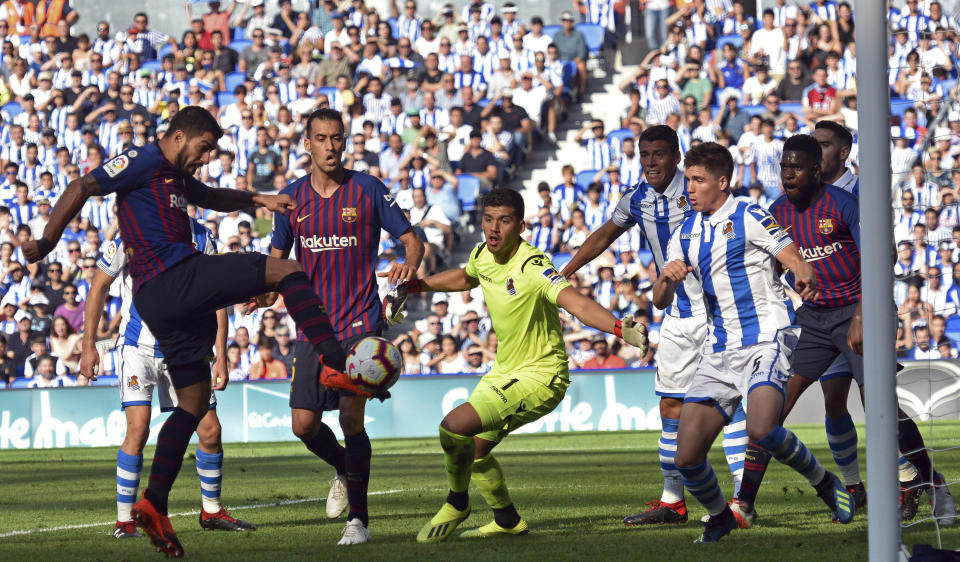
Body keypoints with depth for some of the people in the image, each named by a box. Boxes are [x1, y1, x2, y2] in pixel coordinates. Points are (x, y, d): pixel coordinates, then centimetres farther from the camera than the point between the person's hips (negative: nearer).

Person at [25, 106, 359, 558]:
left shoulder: (177, 177, 27)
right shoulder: (144, 162, -2)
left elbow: (214, 198, 45)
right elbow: (81, 189, -8)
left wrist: (257, 199, 28)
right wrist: (47, 241, -15)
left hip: (161, 301, 10)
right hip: (173, 279, -10)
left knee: (194, 403, 10)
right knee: (287, 271, -10)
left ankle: (154, 504, 5)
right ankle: (334, 364, -20)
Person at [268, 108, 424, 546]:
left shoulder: (367, 189, -3)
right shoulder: (293, 196, 6)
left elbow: (411, 239, 0)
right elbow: (278, 255, 17)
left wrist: (410, 263, -23)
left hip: (360, 324, -4)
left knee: (351, 415, -16)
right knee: (304, 425, 1)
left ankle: (358, 518, -8)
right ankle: (344, 470, 34)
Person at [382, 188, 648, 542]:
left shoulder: (532, 267, -27)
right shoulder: (482, 255, -2)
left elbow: (576, 303, -42)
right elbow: (465, 278, 24)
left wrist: (619, 328, -59)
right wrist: (413, 287, 22)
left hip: (540, 376, -9)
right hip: (505, 370, 9)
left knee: (455, 427, -20)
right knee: (474, 449, 21)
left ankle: (456, 505, 6)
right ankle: (508, 522, 41)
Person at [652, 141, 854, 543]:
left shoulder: (749, 219, -4)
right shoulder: (684, 234, 14)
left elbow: (797, 263, -9)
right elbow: (660, 301, 13)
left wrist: (804, 277, -33)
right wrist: (666, 277, -10)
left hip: (765, 340, -6)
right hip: (719, 353, 6)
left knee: (761, 431, -30)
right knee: (687, 457, -5)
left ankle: (826, 484, -4)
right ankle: (719, 517, 22)